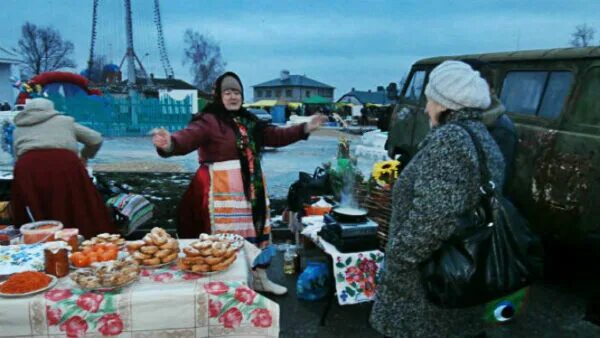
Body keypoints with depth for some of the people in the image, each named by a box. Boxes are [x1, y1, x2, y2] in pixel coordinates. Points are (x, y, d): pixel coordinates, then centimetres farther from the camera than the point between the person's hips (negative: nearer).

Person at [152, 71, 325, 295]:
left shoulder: (248, 121, 11)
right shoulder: (209, 121, -12)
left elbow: (275, 136, 17)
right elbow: (187, 138, -29)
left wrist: (305, 129, 14)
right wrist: (170, 144, -51)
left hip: (251, 187, 8)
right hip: (223, 190, -7)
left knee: (255, 230, 18)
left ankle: (259, 278, 36)